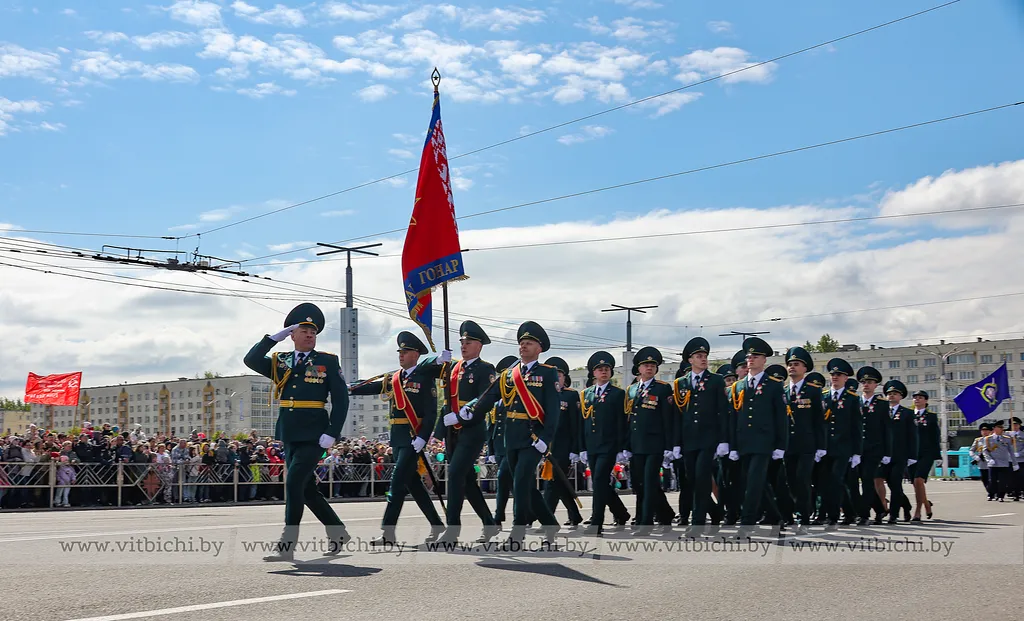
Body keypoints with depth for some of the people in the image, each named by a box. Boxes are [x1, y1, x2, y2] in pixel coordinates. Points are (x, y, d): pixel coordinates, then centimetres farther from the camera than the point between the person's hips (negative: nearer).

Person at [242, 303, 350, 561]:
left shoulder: (328, 361, 0)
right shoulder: (280, 361, 11)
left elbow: (341, 400, -4)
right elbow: (251, 360, -3)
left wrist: (332, 433, -13)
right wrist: (274, 337, -7)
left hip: (313, 437, -5)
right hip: (290, 436, 6)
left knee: (294, 484, -13)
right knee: (307, 489, 12)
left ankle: (287, 546, -7)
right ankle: (338, 533, 29)